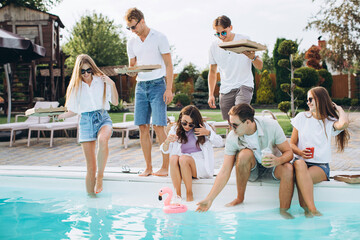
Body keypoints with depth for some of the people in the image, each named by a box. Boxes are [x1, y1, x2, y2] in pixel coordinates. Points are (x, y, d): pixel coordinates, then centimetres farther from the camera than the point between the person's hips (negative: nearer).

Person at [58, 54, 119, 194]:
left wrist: (112, 84, -7)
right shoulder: (76, 87, 11)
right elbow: (73, 111, 14)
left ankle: (100, 176, -26)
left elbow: (115, 102, 4)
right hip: (86, 121, 1)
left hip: (103, 118, -1)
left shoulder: (101, 81, 7)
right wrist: (56, 116, 1)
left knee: (103, 139, -39)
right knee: (90, 166, -4)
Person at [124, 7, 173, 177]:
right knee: (142, 127, 0)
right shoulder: (132, 43, 13)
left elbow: (168, 64, -4)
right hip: (140, 86, 5)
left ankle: (165, 166, -4)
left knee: (158, 126, -10)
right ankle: (148, 167, 6)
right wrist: (130, 71, -7)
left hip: (157, 84, -5)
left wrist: (169, 88, -12)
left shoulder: (159, 38, -2)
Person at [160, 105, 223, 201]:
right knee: (173, 158, -30)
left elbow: (220, 143, 2)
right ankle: (177, 194, -29)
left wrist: (208, 133, -15)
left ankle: (189, 194, -25)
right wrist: (167, 141, -18)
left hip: (201, 166, -2)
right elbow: (165, 150, 5)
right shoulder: (175, 129, 7)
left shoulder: (204, 127, 2)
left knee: (183, 158, -32)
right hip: (183, 165, 2)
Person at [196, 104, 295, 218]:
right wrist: (209, 199, -25)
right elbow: (224, 172, -19)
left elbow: (288, 152, -13)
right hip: (251, 168, 0)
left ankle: (283, 211, -20)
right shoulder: (232, 138, -20)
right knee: (244, 154, -34)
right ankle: (240, 198, -16)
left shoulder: (271, 126, -22)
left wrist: (278, 161, -38)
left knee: (288, 169, -34)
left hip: (271, 166, 0)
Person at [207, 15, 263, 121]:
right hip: (225, 90, 3)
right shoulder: (214, 47, 6)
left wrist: (253, 57, -27)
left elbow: (259, 67, -4)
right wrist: (211, 94, 10)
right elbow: (212, 72, 18)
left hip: (244, 85, -3)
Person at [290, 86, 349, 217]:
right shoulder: (301, 117, 13)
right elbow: (292, 144, 13)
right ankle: (313, 210, -41)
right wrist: (300, 152, -11)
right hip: (302, 161, 2)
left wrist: (339, 109, 2)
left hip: (321, 166, -1)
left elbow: (344, 123, -20)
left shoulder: (330, 122, 6)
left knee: (301, 177, -35)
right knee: (299, 164, -37)